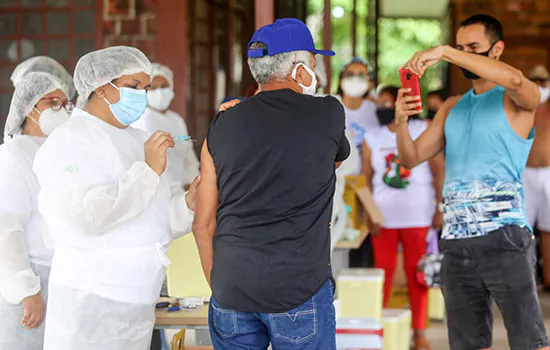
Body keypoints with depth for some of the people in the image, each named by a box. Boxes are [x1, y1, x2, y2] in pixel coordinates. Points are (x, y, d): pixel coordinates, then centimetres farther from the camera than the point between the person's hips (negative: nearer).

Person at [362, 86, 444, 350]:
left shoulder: (423, 131, 0)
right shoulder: (372, 138, 7)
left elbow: (439, 171, -1)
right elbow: (366, 180, 5)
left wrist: (441, 208, -7)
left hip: (418, 216, -2)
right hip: (384, 216, 2)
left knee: (417, 274, 2)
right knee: (383, 273, 2)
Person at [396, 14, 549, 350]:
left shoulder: (517, 99, 2)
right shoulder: (452, 107, 20)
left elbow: (514, 79, -23)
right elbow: (412, 157, 16)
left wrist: (444, 52, -22)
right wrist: (401, 121, -6)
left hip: (505, 237, -6)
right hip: (456, 242, 6)